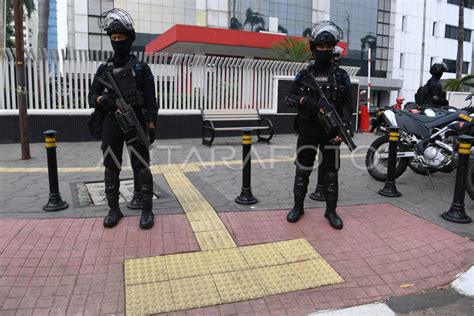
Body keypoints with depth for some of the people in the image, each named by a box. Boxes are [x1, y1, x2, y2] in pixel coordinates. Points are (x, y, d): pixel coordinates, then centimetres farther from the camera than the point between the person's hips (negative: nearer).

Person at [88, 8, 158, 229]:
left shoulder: (141, 68, 5)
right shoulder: (104, 69, 13)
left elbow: (150, 100, 1)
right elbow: (92, 96, 11)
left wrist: (151, 126, -6)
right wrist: (101, 99, -13)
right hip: (111, 123, 4)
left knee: (141, 167, -4)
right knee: (111, 168, 5)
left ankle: (147, 210, 3)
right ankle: (114, 210, 16)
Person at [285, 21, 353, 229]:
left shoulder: (341, 76, 5)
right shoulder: (304, 74, 7)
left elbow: (347, 105, 2)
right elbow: (289, 98, 8)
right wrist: (303, 100, -14)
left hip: (331, 131, 0)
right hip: (307, 130, 1)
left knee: (331, 172, 5)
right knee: (302, 170, 5)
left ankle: (331, 211, 16)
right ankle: (298, 206, 20)